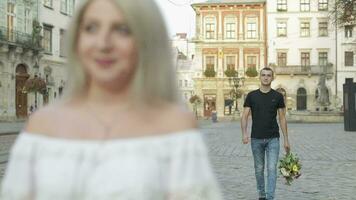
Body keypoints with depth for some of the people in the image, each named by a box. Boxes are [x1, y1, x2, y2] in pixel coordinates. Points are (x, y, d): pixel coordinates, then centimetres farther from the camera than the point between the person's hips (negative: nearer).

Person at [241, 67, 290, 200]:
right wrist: (244, 133, -18)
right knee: (259, 169, 11)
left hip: (273, 139, -1)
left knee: (272, 169, -9)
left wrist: (286, 140, 2)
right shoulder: (251, 96, 1)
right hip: (256, 139, 1)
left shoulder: (278, 96, 2)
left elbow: (282, 118, 5)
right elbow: (244, 116, -1)